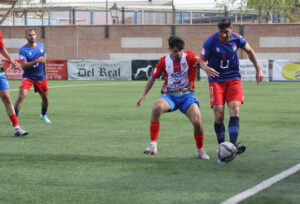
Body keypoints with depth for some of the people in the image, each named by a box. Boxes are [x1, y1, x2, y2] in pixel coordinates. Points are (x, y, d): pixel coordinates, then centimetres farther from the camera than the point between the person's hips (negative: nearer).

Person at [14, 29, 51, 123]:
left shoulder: (41, 46, 2)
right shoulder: (23, 50, -14)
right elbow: (23, 66, -22)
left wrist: (45, 74, 22)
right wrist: (36, 61, -32)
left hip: (41, 77, 5)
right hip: (28, 77, -5)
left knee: (45, 98, 10)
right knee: (21, 96, -20)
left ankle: (43, 115, 36)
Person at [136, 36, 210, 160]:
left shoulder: (189, 56, -4)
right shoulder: (164, 61, 1)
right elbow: (153, 77, 11)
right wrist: (144, 95, 8)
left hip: (187, 95, -1)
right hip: (169, 95, 1)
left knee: (197, 122, -19)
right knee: (156, 108, -33)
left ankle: (200, 151, 9)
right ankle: (153, 146, -31)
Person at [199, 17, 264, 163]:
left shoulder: (237, 39, -3)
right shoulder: (211, 41, -10)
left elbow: (250, 51, 15)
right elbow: (202, 60, -4)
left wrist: (258, 70, 13)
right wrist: (206, 68, -28)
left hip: (233, 79, 2)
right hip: (216, 80, -2)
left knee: (235, 111, -18)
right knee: (219, 116, -11)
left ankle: (232, 145, -24)